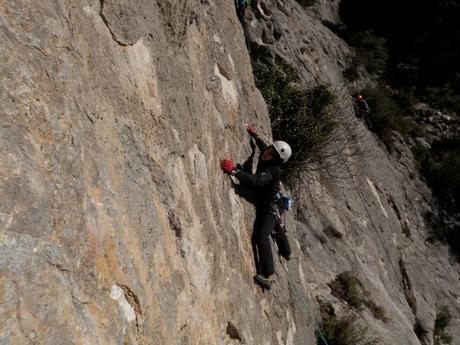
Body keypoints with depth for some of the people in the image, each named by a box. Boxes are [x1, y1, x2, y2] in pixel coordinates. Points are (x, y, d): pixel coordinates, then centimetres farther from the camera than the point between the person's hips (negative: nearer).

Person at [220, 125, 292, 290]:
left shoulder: (271, 171, -26)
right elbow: (262, 146, 24)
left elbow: (255, 180, -46)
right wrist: (253, 134, 33)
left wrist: (234, 170, -55)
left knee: (261, 237, -28)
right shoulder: (265, 161, -1)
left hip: (270, 209, -10)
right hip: (262, 207, 10)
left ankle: (267, 277, -32)